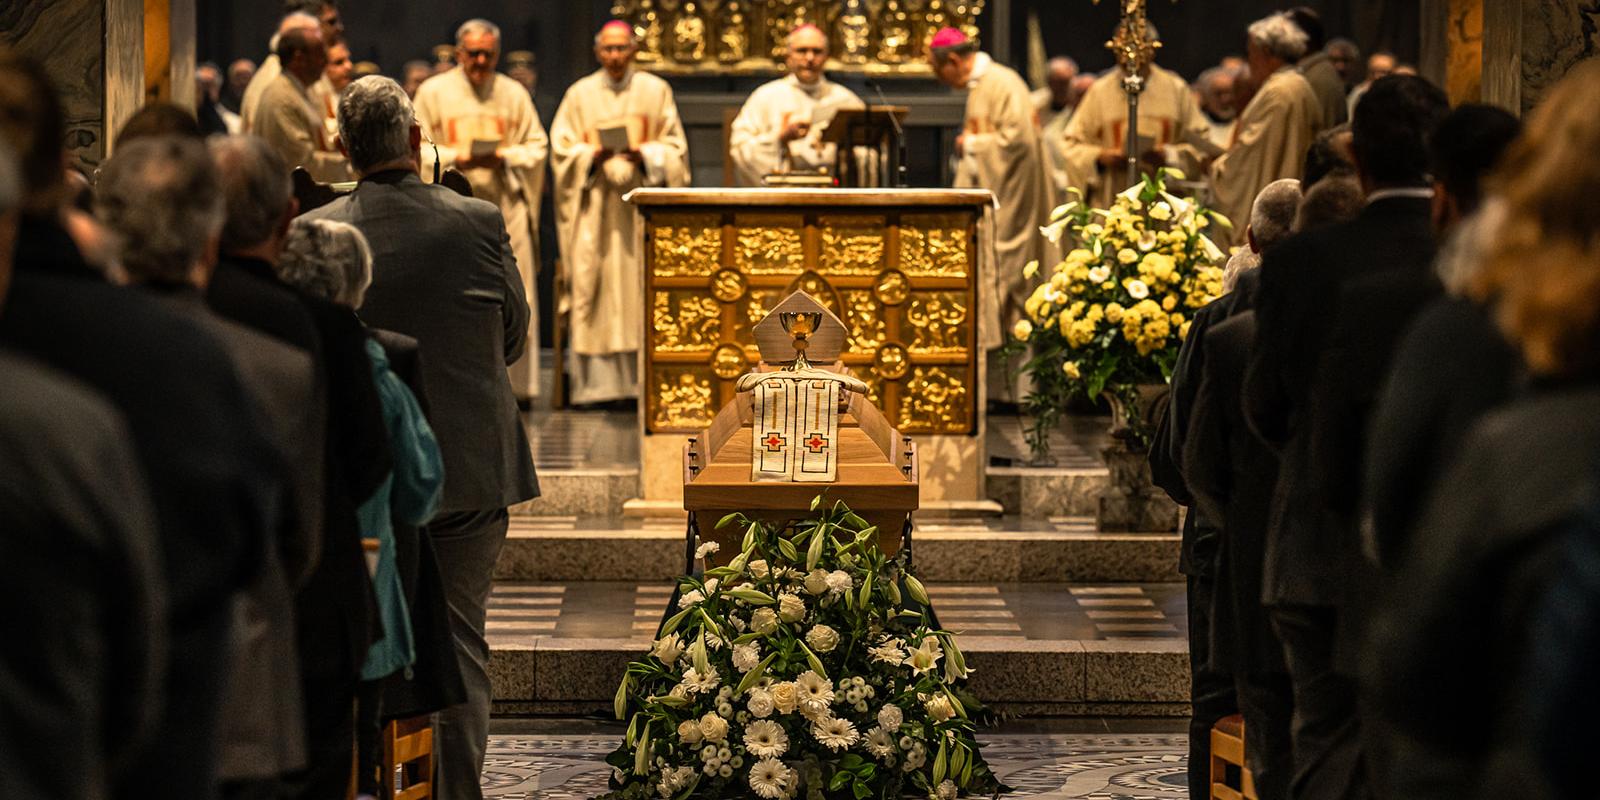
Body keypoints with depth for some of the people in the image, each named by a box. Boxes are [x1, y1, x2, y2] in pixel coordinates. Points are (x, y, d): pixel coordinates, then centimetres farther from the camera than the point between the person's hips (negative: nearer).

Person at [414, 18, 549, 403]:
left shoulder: (515, 94, 12)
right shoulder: (433, 93, 7)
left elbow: (537, 147, 10)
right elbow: (418, 150, 3)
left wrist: (503, 157, -8)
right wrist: (456, 158, -13)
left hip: (505, 206, 1)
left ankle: (515, 382, 0)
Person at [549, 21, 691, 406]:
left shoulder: (656, 91, 9)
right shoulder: (580, 94, 9)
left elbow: (674, 147, 7)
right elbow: (562, 148, 5)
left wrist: (644, 155, -12)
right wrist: (595, 155, -13)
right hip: (595, 205, 0)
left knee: (643, 285, -5)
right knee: (594, 284, -6)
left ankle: (644, 379, -3)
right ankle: (595, 383, -5)